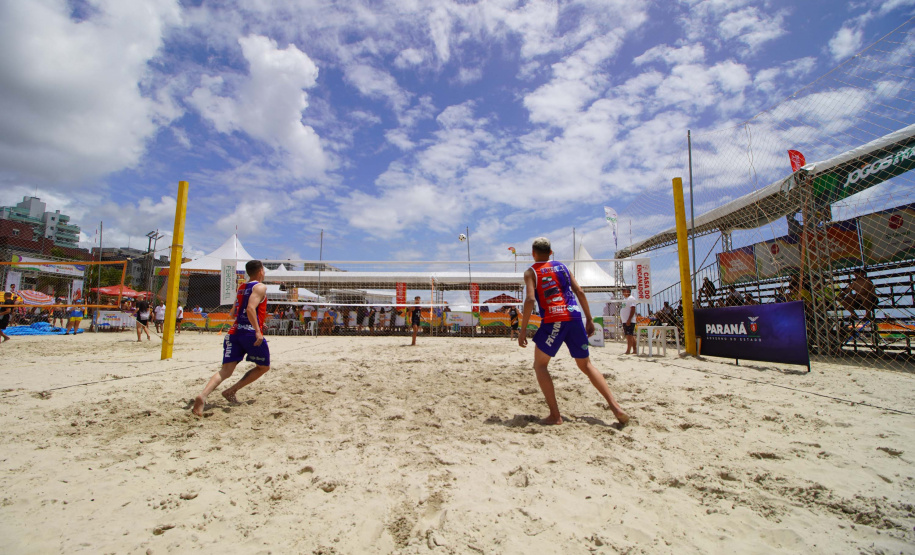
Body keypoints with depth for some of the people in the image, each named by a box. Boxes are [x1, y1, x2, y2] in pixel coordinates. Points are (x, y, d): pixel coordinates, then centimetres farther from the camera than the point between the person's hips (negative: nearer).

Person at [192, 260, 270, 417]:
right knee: (263, 367, 13)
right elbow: (251, 308, -19)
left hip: (234, 332, 7)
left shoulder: (241, 288, 21)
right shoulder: (260, 287, -3)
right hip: (251, 333, -6)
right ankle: (231, 391, 5)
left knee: (226, 370, -1)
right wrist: (258, 331, -24)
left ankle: (202, 396, -24)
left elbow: (233, 314, 23)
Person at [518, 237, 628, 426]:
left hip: (553, 320, -5)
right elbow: (580, 292, 12)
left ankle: (555, 415, 0)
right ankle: (616, 407, 10)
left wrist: (523, 331, -8)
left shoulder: (531, 272, 5)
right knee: (586, 365, 18)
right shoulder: (562, 266, 19)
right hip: (575, 317, 5)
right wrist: (589, 319, 16)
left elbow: (530, 300, -10)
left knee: (540, 365, 9)